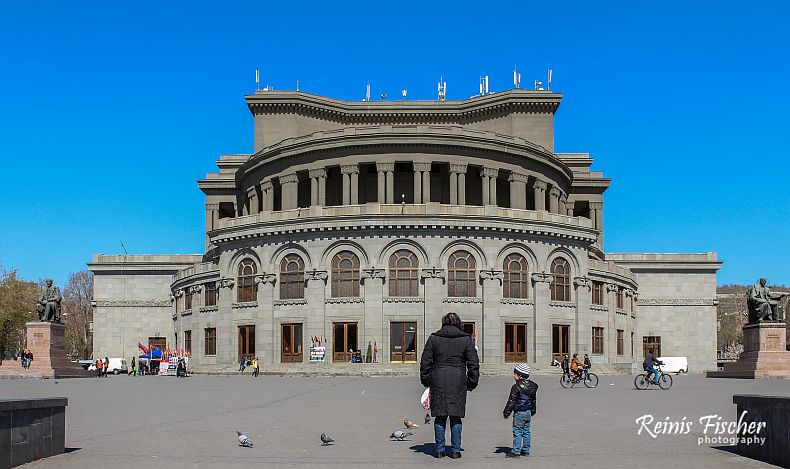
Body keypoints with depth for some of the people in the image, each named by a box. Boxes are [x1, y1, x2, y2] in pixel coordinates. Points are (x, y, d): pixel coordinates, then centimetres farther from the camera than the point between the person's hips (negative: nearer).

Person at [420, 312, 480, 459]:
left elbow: (425, 362, 7)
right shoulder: (466, 339, 3)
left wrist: (426, 381, 15)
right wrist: (472, 383, 11)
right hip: (458, 382, -1)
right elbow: (473, 364, 3)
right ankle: (455, 450, 6)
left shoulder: (433, 338, 6)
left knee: (440, 416, 7)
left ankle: (440, 450, 10)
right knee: (456, 417, 5)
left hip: (438, 382, 1)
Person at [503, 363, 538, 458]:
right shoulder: (532, 386, 8)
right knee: (526, 432, 14)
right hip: (528, 413, 8)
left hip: (519, 413, -8)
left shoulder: (516, 387, -17)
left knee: (517, 432, -4)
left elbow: (511, 401, -16)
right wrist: (533, 411, 30)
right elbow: (534, 400, 19)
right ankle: (526, 450, 20)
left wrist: (506, 412, -8)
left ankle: (515, 452, -2)